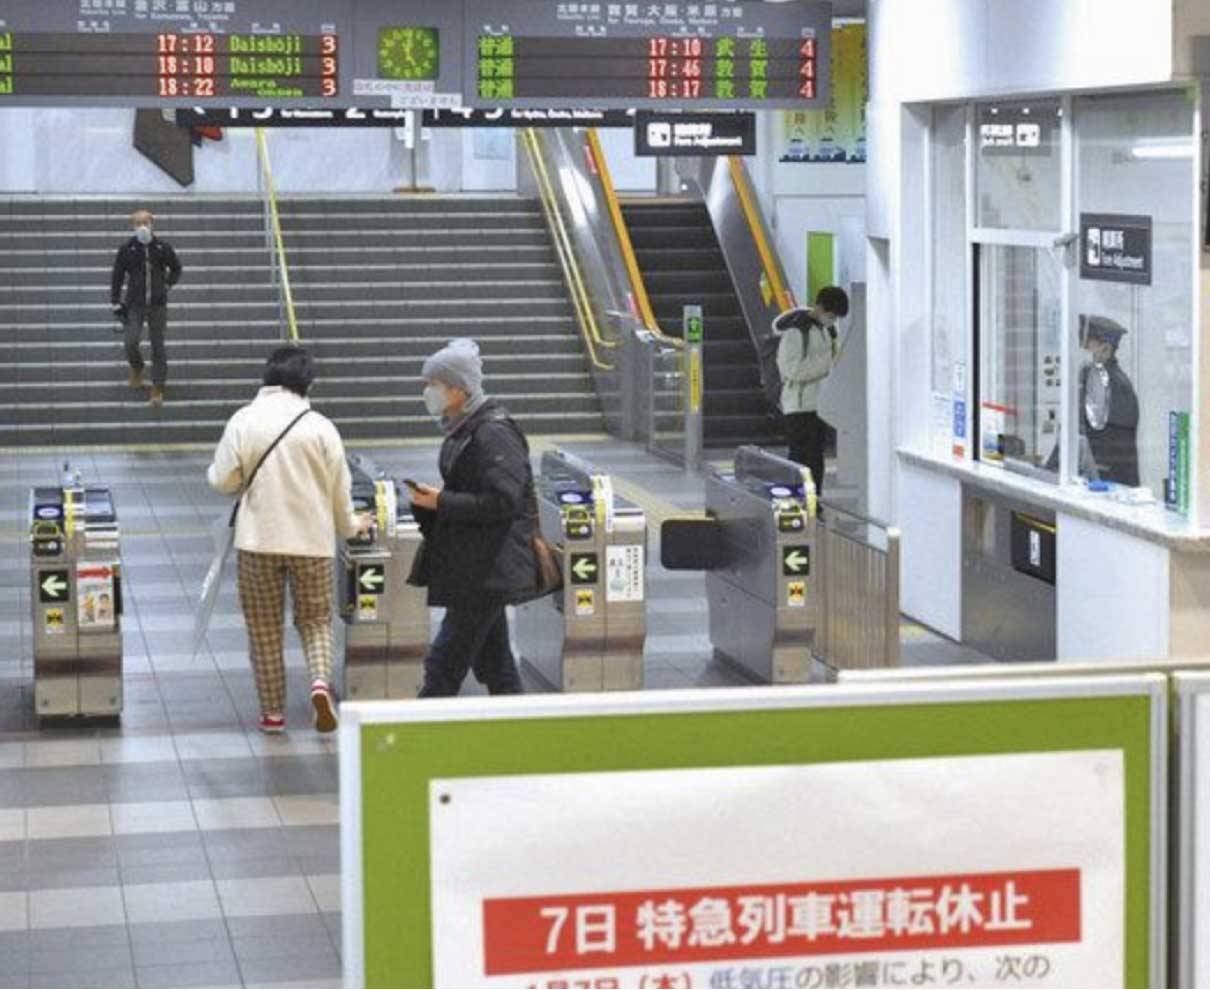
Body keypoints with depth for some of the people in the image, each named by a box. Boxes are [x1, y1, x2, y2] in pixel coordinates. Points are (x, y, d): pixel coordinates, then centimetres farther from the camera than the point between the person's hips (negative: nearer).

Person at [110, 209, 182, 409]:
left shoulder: (163, 248, 0)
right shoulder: (127, 250, -3)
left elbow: (176, 269, 16)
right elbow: (117, 277, 3)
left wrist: (168, 283, 0)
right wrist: (116, 303, -1)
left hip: (158, 304, 1)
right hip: (134, 304, -1)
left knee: (158, 346, 2)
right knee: (132, 341, -14)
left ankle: (158, 389, 10)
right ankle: (136, 369, 20)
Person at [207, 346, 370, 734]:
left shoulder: (243, 421, -5)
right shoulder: (319, 426, -4)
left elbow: (222, 481, -3)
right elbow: (339, 488, 1)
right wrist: (350, 525, 20)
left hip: (258, 541, 0)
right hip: (312, 540, 0)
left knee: (264, 630, 10)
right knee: (315, 619, 13)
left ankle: (273, 712, 14)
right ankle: (321, 680, -12)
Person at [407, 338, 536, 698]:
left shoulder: (493, 434, -16)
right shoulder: (461, 430, 13)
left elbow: (502, 501, -23)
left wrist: (441, 502, -19)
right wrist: (430, 499, 8)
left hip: (487, 571, -10)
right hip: (476, 572, 10)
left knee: (444, 665, -8)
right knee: (494, 661, 14)